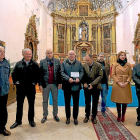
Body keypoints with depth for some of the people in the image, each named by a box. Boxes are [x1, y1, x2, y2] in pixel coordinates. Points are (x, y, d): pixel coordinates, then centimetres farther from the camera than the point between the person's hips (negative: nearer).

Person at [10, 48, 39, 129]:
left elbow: (38, 74, -1)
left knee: (31, 105, 11)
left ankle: (31, 120, 28)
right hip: (20, 87, 2)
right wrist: (16, 82, -3)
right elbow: (14, 74, 8)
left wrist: (35, 82, -9)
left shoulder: (35, 64, 0)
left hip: (31, 87, -1)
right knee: (19, 105, 13)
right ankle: (18, 121, 30)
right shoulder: (18, 64, 6)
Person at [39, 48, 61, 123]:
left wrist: (59, 83, -2)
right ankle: (45, 115, 29)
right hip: (45, 84, 0)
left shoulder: (57, 61, 3)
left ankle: (55, 114, 30)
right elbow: (40, 74, -3)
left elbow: (59, 72, 2)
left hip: (55, 84, 1)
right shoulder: (42, 62, 0)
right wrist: (40, 84, -7)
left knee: (55, 100, 12)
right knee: (45, 101, 12)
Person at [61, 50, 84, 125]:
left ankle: (75, 118, 27)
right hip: (67, 86, 0)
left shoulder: (79, 63, 9)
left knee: (76, 103, 9)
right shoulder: (64, 63, 5)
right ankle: (68, 117, 29)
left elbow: (81, 72, 2)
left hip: (76, 86, 1)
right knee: (67, 103, 11)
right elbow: (62, 72, -5)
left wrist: (79, 78, -17)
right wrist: (68, 78, -20)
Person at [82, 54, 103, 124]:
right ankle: (87, 116, 29)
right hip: (87, 87, 2)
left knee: (95, 103, 10)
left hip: (96, 87, -1)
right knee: (87, 102, 11)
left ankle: (94, 117, 28)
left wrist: (92, 84, -20)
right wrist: (84, 83, -15)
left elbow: (100, 76, -12)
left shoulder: (98, 65, -7)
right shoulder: (84, 65, 0)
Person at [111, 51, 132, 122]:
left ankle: (123, 115, 18)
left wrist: (127, 82, -9)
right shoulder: (115, 64, 3)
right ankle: (119, 115, 18)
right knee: (118, 100, 3)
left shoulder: (128, 64, 9)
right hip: (117, 84, -2)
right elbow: (113, 74, -1)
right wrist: (118, 82, -11)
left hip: (126, 85, 2)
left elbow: (130, 74, 6)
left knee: (125, 100, 4)